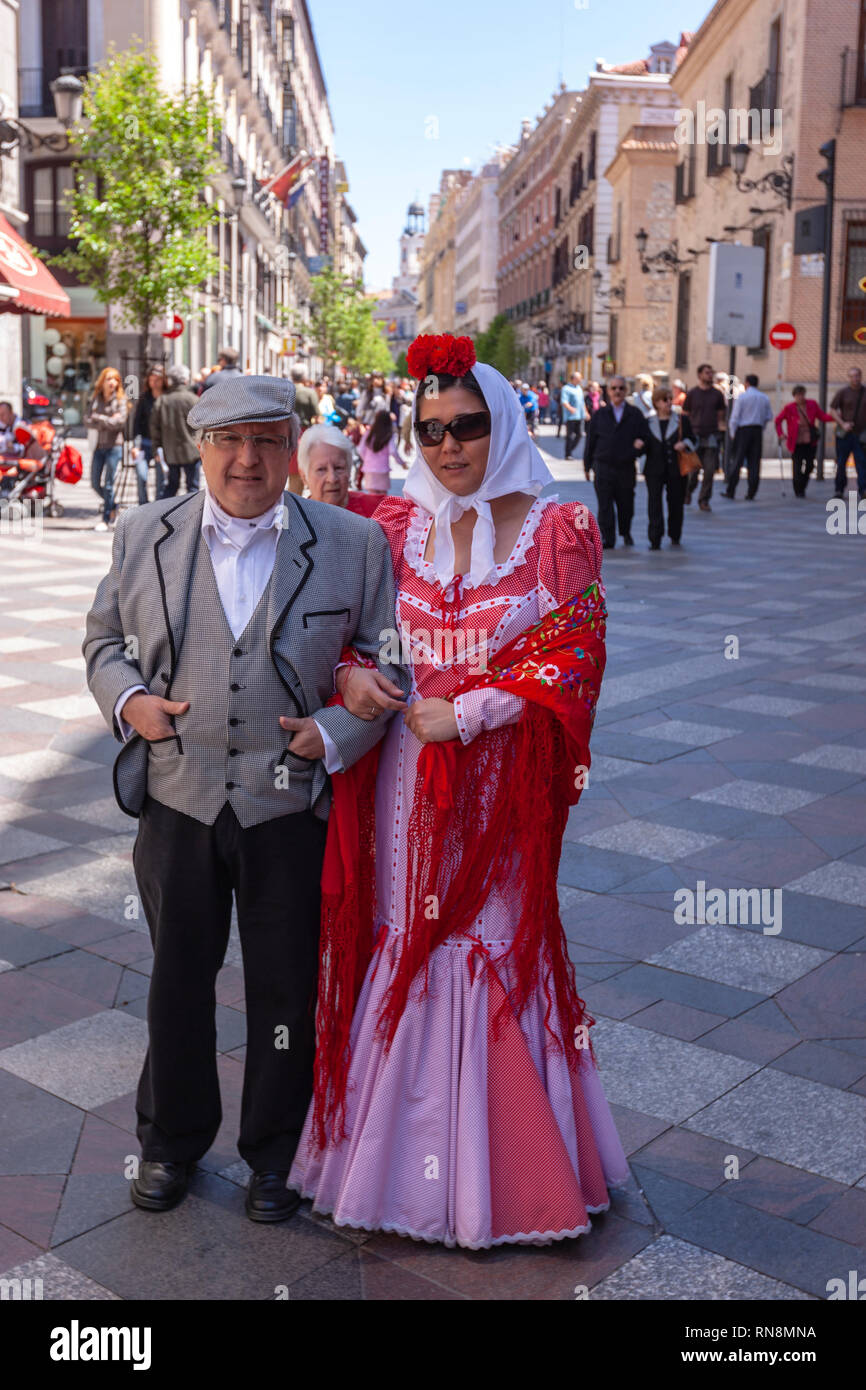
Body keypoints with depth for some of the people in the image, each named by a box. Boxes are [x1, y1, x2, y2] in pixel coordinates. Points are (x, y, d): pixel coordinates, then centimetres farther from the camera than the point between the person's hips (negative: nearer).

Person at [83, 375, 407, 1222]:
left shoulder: (352, 543, -4)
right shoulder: (143, 535, 1)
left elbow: (388, 660, 0)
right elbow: (104, 636, 13)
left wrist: (337, 734, -15)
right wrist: (125, 698, -7)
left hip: (292, 808, -1)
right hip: (178, 801, 2)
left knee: (286, 990, 12)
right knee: (178, 980, 17)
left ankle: (274, 1152, 35)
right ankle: (171, 1141, 40)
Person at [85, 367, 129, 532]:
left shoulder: (120, 400, 0)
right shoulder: (94, 400, 11)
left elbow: (119, 421, -12)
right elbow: (87, 421, 2)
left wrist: (98, 418, -6)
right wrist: (107, 422, -10)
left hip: (114, 446, -5)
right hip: (99, 445, 5)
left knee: (108, 484, -6)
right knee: (95, 483, 7)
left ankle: (106, 518, 2)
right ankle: (112, 509, 28)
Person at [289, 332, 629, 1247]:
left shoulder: (557, 530, -5)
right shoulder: (395, 524, 4)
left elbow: (571, 655, -9)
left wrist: (465, 712, -15)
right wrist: (350, 670, -10)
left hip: (501, 773, -2)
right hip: (407, 770, 3)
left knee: (498, 942, 6)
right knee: (404, 941, 9)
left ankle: (498, 1163, 25)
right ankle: (402, 1152, 27)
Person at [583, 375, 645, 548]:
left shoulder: (635, 414, 6)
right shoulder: (600, 414, 6)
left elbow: (644, 436, 7)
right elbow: (591, 440, 8)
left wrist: (640, 443, -16)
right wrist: (587, 465, 7)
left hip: (626, 467, 1)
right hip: (603, 466, -1)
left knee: (626, 504, 12)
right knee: (605, 505, -6)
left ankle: (626, 534, 34)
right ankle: (607, 539, -3)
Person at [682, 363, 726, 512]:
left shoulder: (717, 394, 9)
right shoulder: (692, 394, 4)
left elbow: (720, 416, 15)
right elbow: (685, 416, 7)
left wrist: (721, 426, -3)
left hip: (711, 437, 1)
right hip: (695, 436, -1)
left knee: (709, 470, -6)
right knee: (694, 469, 3)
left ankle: (704, 500, 4)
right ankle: (688, 491, 32)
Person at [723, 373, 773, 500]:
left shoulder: (741, 397, -6)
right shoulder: (765, 398, 7)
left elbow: (734, 418, -7)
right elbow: (769, 417, 11)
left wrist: (732, 434, 1)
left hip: (743, 430, -4)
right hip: (758, 431, 4)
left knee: (736, 461, 1)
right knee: (754, 463, 5)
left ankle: (730, 491, 2)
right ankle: (751, 494, 4)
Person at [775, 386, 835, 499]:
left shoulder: (812, 404, 2)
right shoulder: (789, 408, -5)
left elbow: (822, 416, 4)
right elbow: (778, 420, 5)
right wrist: (780, 434, -7)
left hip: (810, 442, 3)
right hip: (796, 443, -3)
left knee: (809, 466, 3)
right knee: (797, 467, -4)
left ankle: (802, 487, 23)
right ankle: (798, 491, 9)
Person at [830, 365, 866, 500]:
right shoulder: (843, 392, 1)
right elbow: (833, 409, 1)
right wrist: (842, 424, -12)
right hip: (844, 434, 0)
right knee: (841, 464, 7)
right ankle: (839, 490, 22)